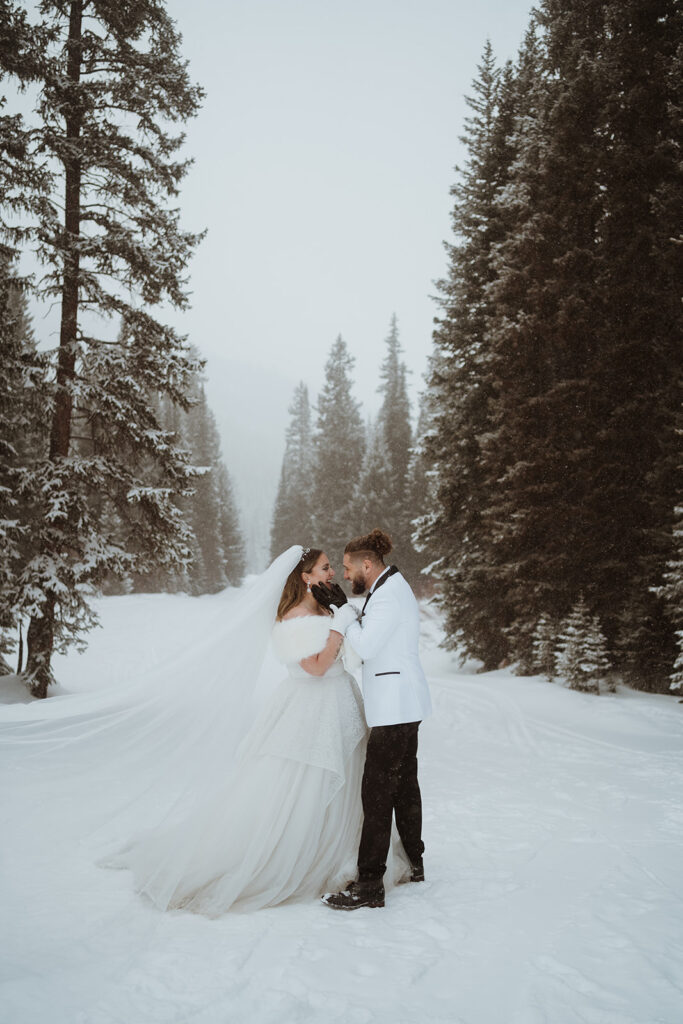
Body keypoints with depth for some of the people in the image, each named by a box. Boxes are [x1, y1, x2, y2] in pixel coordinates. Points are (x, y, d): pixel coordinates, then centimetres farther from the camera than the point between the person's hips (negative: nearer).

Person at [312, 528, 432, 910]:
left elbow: (366, 646, -17)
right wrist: (335, 606, 7)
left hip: (395, 705, -11)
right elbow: (371, 637, 15)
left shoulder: (388, 594, -18)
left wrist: (342, 606, -11)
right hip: (403, 705, 11)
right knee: (404, 784, 19)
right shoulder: (393, 587, 14)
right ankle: (413, 864, 31)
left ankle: (370, 886, -3)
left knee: (377, 791, -8)